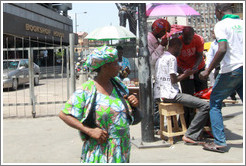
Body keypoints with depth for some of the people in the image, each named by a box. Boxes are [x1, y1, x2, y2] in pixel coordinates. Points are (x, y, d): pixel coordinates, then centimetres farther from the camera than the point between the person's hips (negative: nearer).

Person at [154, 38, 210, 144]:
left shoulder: (160, 59, 20)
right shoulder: (172, 58, -8)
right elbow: (173, 80, -12)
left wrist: (182, 74, 26)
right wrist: (185, 75, 3)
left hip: (159, 95, 10)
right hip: (170, 95, -10)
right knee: (205, 106, -14)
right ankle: (190, 136, -14)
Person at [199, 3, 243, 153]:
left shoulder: (221, 25, -6)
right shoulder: (242, 23, 12)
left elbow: (222, 49, -20)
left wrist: (208, 71, -15)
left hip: (231, 70, -6)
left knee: (215, 103, 7)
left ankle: (220, 142, 3)